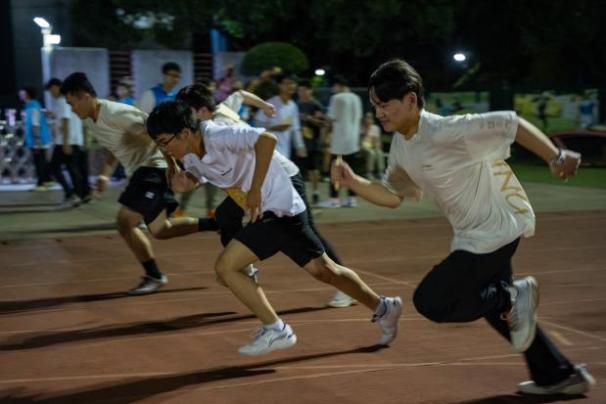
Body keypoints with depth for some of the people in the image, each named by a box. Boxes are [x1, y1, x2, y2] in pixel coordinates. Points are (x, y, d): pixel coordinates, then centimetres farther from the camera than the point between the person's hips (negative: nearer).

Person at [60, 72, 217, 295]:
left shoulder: (116, 113, -22)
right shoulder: (90, 120, 7)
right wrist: (105, 174, 11)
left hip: (153, 168, -10)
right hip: (140, 171, 10)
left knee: (125, 222, -12)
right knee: (161, 230, 10)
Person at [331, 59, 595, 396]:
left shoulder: (445, 131, -25)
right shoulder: (401, 146, 1)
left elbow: (510, 123, -23)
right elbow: (392, 196, 9)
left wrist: (556, 158, -20)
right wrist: (352, 181, -6)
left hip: (497, 227, -9)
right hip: (474, 234, 9)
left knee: (429, 302, -12)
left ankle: (512, 297, -1)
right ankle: (560, 376, 33)